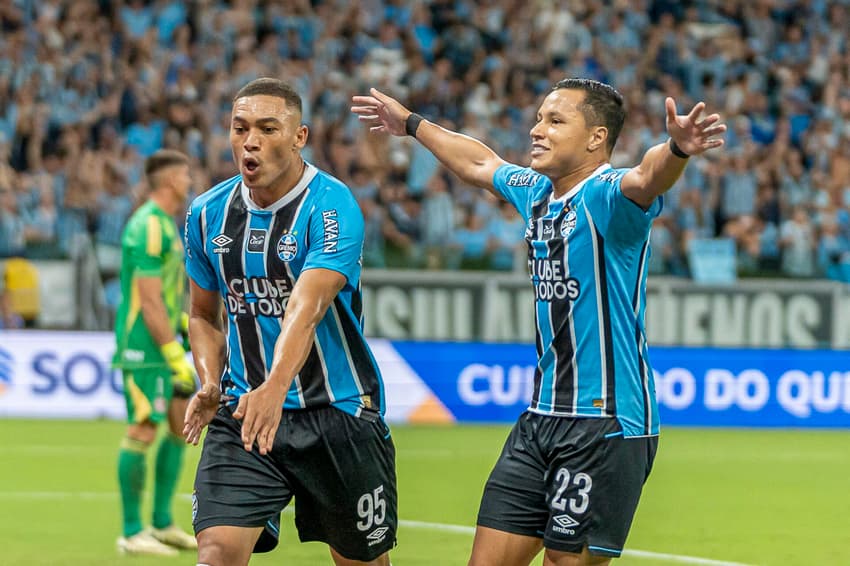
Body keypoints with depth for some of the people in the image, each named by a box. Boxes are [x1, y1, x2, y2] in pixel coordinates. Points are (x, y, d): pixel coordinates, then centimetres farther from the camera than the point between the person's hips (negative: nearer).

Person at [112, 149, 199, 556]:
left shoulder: (166, 224, 16)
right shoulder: (149, 227, -17)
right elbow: (150, 301, -21)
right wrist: (174, 354, -21)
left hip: (163, 343, 10)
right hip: (144, 347, -10)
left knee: (183, 424, 12)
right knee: (143, 431, -8)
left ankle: (162, 523, 18)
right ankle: (132, 533, -3)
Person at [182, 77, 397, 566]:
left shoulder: (332, 206, -15)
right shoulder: (208, 214, 3)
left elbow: (306, 307, -30)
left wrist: (274, 388, -45)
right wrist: (210, 386, -1)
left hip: (338, 413, -3)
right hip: (244, 415, 3)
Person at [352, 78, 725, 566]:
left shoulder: (606, 197, -13)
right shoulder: (536, 192, 12)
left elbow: (647, 178, -36)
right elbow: (480, 163, 32)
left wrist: (677, 149, -58)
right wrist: (412, 124, 45)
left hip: (606, 423, -8)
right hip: (543, 417, 8)